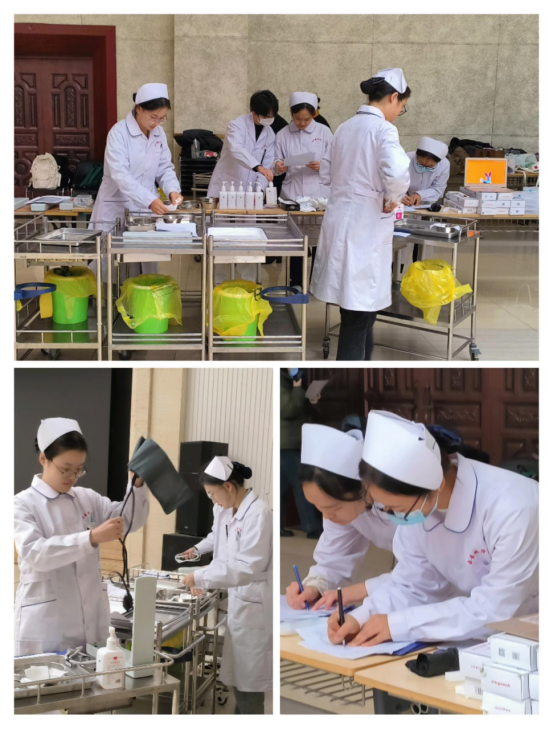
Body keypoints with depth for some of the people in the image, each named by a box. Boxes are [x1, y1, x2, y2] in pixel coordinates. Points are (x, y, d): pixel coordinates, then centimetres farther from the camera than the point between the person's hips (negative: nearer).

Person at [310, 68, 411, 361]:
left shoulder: (345, 128, 12)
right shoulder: (383, 128, -12)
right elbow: (397, 172, -28)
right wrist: (393, 199, -9)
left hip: (340, 220, 8)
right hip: (365, 227, -8)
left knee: (360, 308, 21)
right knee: (359, 315, -2)